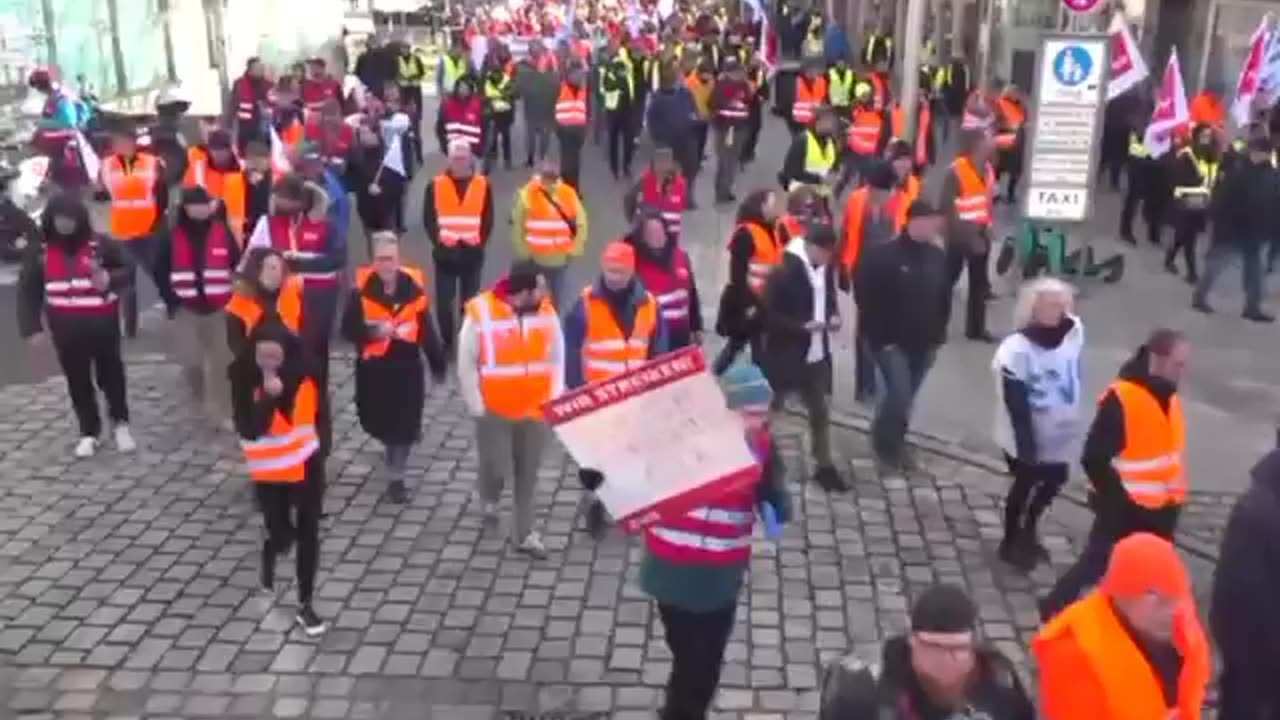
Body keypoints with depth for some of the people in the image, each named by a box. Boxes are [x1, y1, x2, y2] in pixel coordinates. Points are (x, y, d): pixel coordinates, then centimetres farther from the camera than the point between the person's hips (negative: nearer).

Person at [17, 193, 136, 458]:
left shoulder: (100, 245, -7)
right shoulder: (40, 250, 0)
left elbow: (126, 270, 2)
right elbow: (28, 291, 4)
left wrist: (109, 279, -20)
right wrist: (32, 327, -2)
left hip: (103, 326, -2)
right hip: (66, 330, 2)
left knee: (111, 374, 10)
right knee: (78, 381, 10)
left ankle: (120, 423, 30)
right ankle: (89, 432, 23)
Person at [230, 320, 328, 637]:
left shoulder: (302, 373, -10)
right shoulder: (244, 379, -18)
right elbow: (250, 430, -27)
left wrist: (319, 446, 16)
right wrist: (269, 397, -39)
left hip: (306, 463, 2)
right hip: (269, 470, -2)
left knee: (308, 534, 5)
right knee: (281, 534, 5)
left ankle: (305, 605, 18)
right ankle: (269, 557, 44)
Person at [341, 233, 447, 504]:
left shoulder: (413, 287, -7)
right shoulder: (361, 289, -10)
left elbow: (427, 329, 1)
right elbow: (349, 329, -6)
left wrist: (437, 365, 6)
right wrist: (374, 331, -25)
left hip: (407, 366, 0)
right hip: (373, 367, 0)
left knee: (404, 423, 2)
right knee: (376, 420, 14)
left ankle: (396, 478, 18)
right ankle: (390, 448, 50)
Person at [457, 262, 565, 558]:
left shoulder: (547, 312, -5)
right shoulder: (481, 313, -16)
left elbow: (556, 358, 5)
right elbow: (466, 364, -9)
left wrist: (555, 399, -1)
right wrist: (476, 406, -8)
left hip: (535, 410, 3)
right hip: (494, 410, -3)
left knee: (528, 475, 10)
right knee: (498, 469, 1)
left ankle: (524, 534, 23)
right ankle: (489, 496, 37)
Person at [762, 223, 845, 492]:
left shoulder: (825, 268, 1)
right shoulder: (783, 273, -19)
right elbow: (769, 316, -19)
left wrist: (833, 316, -5)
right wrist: (803, 326, -25)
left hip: (816, 354, 6)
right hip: (784, 356, -6)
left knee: (820, 411, 14)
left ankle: (824, 466, 26)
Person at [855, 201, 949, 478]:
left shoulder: (938, 256, 4)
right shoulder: (882, 255, -14)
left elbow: (944, 299, 13)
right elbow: (866, 299, -13)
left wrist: (937, 336, 9)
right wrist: (878, 336, -13)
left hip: (923, 343, 5)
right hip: (890, 342, -5)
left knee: (906, 398, 13)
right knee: (899, 395, -11)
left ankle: (896, 445, 31)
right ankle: (884, 446, 10)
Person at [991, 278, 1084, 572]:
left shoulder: (1074, 332, -7)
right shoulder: (1016, 349, -26)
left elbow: (1074, 377, 9)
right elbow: (1016, 404, -23)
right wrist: (1027, 445, -22)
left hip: (1061, 434, 7)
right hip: (1026, 438, -6)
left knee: (1054, 481, 21)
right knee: (1024, 486, 10)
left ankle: (1028, 532, 46)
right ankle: (1010, 542, 35)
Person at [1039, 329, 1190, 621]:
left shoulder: (1166, 395, 5)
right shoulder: (1121, 399, -22)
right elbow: (1094, 458, -21)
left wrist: (1173, 495, 15)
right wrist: (1118, 498, -18)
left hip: (1161, 508, 8)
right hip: (1126, 509, -8)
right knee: (1095, 564, 2)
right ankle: (1054, 609, 20)